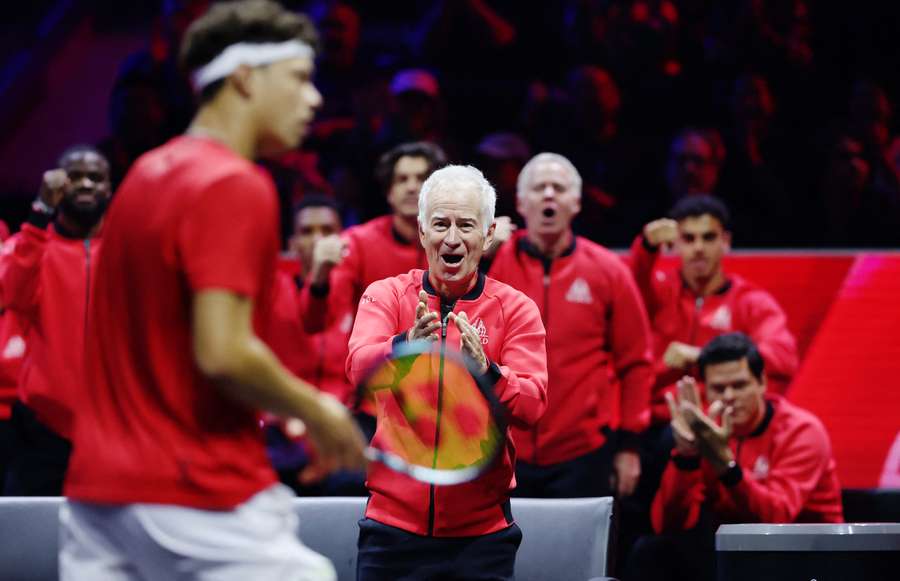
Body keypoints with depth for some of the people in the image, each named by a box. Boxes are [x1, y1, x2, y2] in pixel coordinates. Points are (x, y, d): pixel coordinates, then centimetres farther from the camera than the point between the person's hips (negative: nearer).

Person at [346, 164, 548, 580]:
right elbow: (359, 367, -15)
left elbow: (532, 407, -10)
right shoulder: (386, 295, 3)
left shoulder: (516, 309, 2)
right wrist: (405, 345, -36)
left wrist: (485, 371, -30)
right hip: (394, 523, 0)